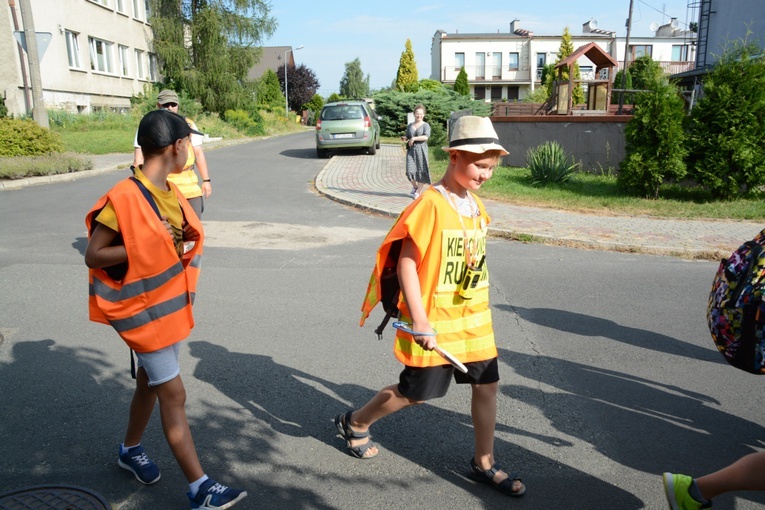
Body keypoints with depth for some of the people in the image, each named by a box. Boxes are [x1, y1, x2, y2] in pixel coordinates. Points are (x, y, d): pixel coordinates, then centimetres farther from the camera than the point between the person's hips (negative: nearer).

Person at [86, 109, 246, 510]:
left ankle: (130, 450, 46)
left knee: (150, 381, 22)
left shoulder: (170, 191, 3)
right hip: (143, 309, -8)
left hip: (169, 303, 8)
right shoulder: (123, 199, -22)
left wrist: (180, 239, -3)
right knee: (173, 394, -4)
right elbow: (93, 255, -17)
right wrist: (142, 247, -25)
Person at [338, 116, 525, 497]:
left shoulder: (475, 204, 5)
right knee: (415, 393, 8)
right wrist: (419, 322, -22)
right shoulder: (430, 204, -18)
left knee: (487, 385, 10)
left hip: (474, 319, 7)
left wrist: (479, 310, 18)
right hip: (436, 321, -7)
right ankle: (354, 423, 33)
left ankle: (484, 464, 29)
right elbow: (406, 262, -19)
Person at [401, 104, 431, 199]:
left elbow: (426, 137, -14)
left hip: (421, 150, -3)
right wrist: (405, 139, 0)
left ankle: (419, 192, 9)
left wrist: (414, 138, -19)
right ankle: (414, 187, 21)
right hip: (411, 150, 3)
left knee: (421, 171, -2)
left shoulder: (426, 125, 1)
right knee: (410, 171, -5)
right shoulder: (410, 126, 15)